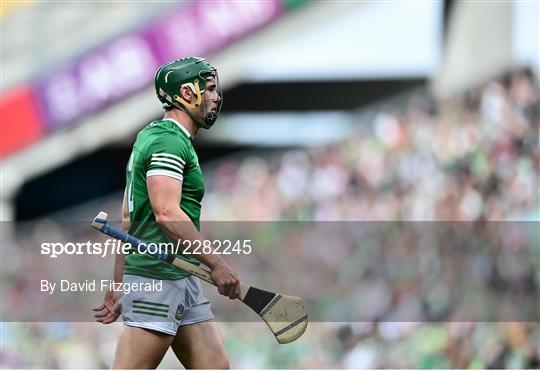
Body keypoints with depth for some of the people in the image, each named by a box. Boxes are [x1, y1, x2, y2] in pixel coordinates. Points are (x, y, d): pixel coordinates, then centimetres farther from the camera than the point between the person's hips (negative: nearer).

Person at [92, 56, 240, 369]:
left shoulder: (151, 136, 21)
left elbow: (127, 222, 22)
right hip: (156, 280, -10)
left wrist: (118, 286, 22)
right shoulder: (169, 140, -11)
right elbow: (167, 214, -23)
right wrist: (216, 264, -21)